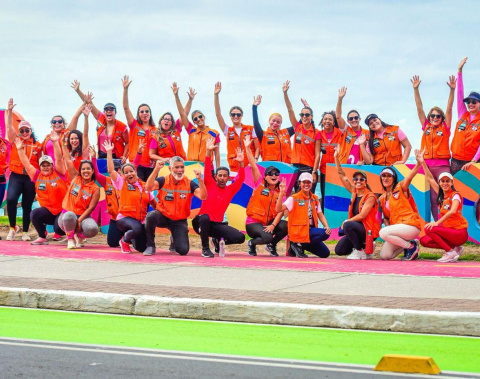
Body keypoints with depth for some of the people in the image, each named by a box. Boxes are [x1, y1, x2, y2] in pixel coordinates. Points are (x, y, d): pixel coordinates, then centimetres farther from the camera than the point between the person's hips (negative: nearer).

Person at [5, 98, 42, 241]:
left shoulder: (37, 145, 5)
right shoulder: (15, 141, 6)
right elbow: (9, 126, -6)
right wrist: (9, 111, -17)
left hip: (31, 177, 1)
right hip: (16, 176, 0)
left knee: (27, 205, 6)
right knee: (11, 199, -21)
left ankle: (25, 232, 20)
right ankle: (13, 227, -1)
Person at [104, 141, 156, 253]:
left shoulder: (144, 186, 11)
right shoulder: (121, 184, 3)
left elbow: (154, 203, 17)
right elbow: (111, 170, -5)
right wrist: (109, 152, -6)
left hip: (141, 220, 4)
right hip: (125, 218, -4)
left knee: (142, 248, -2)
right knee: (137, 228, -38)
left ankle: (132, 239, 36)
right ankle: (125, 241, -2)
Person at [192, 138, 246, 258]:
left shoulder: (230, 190, 7)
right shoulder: (209, 184, 1)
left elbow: (240, 179, -4)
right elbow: (207, 170, -9)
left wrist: (241, 163, -20)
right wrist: (208, 152, -22)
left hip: (218, 224, 3)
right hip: (202, 222, -3)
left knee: (240, 237, -15)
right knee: (205, 217, -41)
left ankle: (218, 241, 17)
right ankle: (205, 248, -21)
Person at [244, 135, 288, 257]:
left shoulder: (280, 192, 6)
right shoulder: (260, 185, 0)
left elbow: (280, 211, -4)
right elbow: (253, 165, -7)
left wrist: (273, 225, -18)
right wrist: (247, 148, -13)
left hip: (269, 222, 4)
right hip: (253, 222, -4)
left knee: (286, 226, -25)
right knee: (267, 237, -31)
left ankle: (272, 245, 5)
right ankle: (252, 243, 6)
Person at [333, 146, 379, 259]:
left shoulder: (370, 196, -11)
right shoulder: (354, 192, 7)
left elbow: (362, 215, -19)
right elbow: (342, 176, 8)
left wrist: (346, 221, -13)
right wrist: (336, 158, 2)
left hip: (368, 230, -7)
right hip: (356, 228, 7)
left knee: (348, 225, -34)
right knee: (339, 250, -3)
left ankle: (360, 251, -16)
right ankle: (363, 246, 17)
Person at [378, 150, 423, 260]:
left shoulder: (400, 188, -1)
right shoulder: (382, 199, 16)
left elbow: (410, 176, -20)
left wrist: (419, 163, -37)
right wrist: (388, 227, -2)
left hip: (411, 225, -7)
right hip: (397, 227, 7)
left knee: (383, 233, -29)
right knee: (384, 255, -8)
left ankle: (411, 246, -10)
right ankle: (407, 244, 16)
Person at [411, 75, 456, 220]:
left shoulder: (445, 129, 6)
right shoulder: (426, 127, 12)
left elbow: (449, 108, -1)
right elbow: (419, 108, 10)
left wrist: (452, 90, -10)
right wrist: (416, 89, 5)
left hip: (442, 166, -3)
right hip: (427, 165, 3)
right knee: (432, 198, 3)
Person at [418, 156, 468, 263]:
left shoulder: (455, 195, -9)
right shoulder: (441, 195, 11)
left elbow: (453, 211, -28)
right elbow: (430, 178, 19)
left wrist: (437, 222, -36)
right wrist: (423, 162, 14)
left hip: (460, 233, -8)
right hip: (448, 230, 8)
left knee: (429, 229, -24)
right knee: (424, 241, -6)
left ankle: (451, 253, -15)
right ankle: (455, 248, 0)